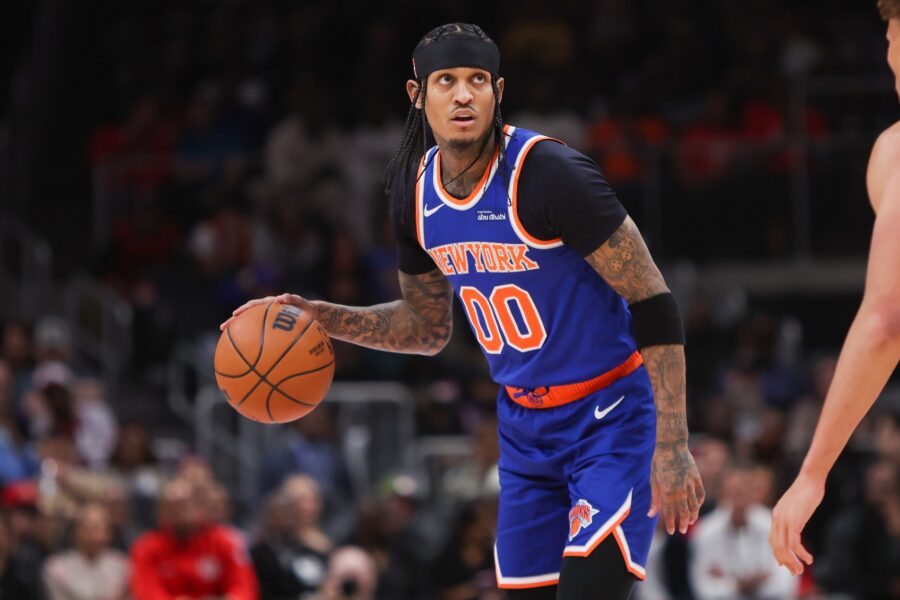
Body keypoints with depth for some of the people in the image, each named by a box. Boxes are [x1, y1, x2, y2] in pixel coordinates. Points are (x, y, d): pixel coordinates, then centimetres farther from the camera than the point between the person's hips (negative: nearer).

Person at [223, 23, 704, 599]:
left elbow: (655, 304, -20)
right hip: (525, 424, 7)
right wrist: (322, 317, 1)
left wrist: (673, 449, -24)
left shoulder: (548, 173, -23)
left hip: (612, 420, -7)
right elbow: (428, 326, 16)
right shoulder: (415, 188, -1)